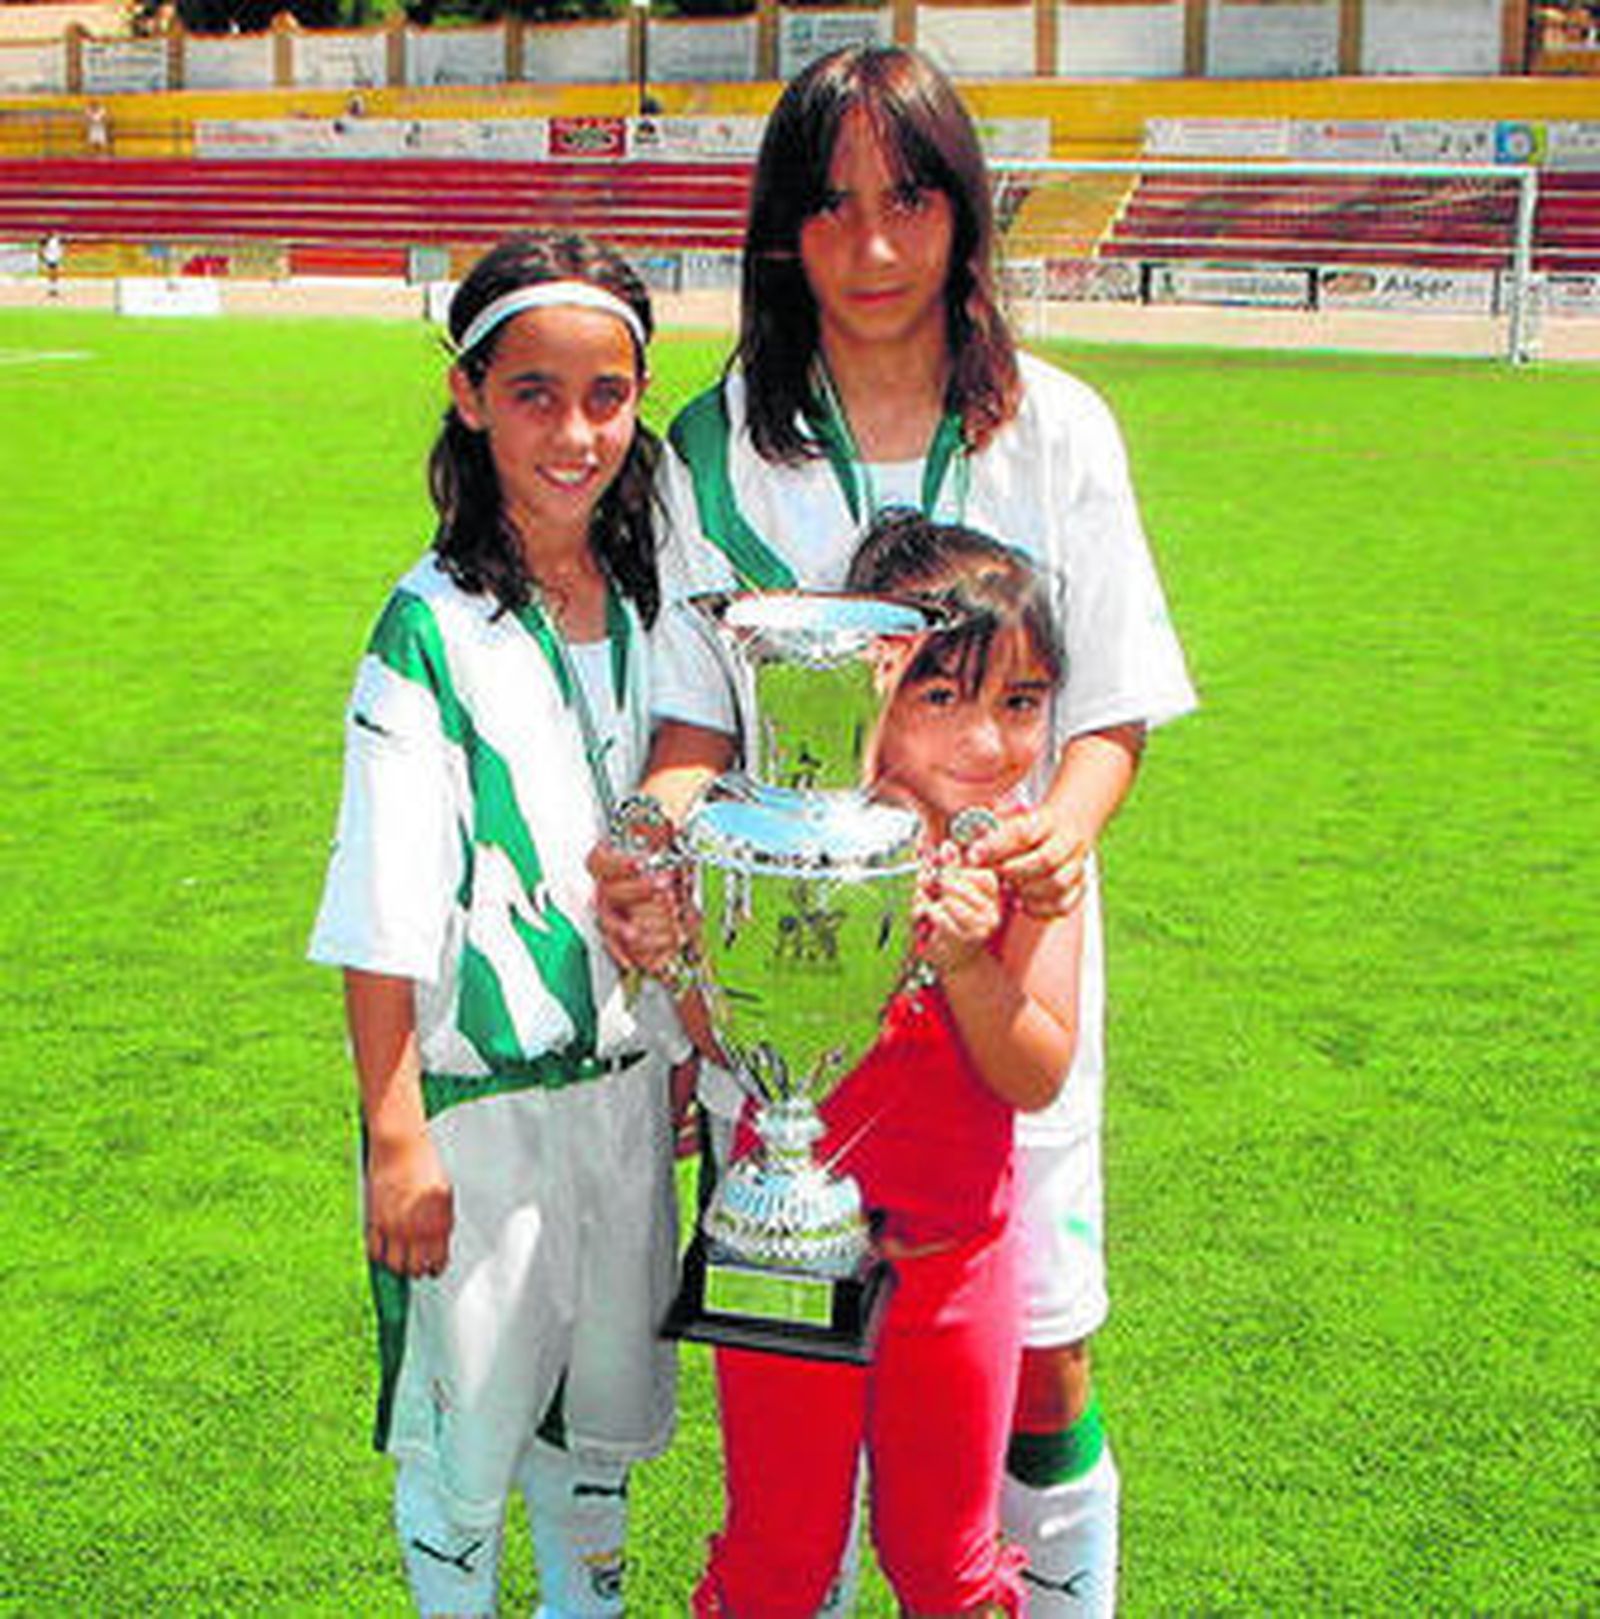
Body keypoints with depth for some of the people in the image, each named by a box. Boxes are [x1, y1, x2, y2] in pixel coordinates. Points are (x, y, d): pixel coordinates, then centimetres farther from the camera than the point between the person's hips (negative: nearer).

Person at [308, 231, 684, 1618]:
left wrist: (695, 1055, 14)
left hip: (626, 1079, 5)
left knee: (606, 1400, 19)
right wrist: (396, 1135, -16)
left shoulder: (648, 606, 3)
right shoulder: (433, 630, -13)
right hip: (478, 1090, -5)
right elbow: (384, 914, -15)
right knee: (466, 1416, 8)